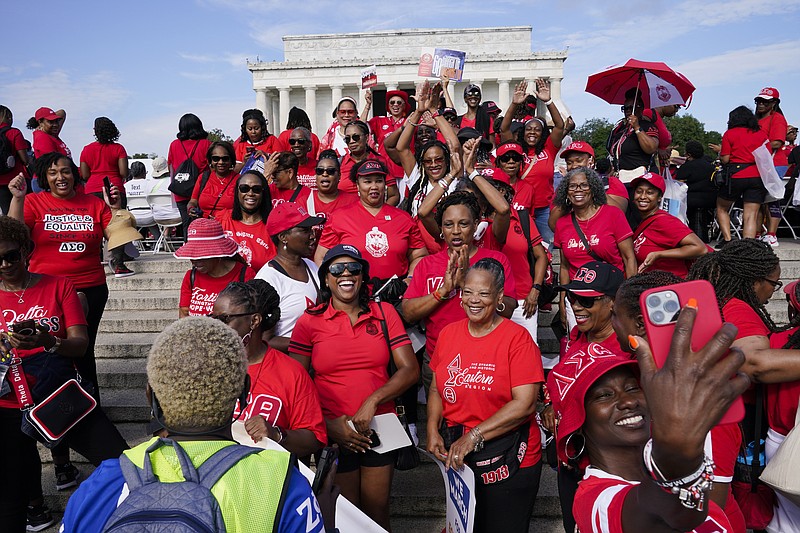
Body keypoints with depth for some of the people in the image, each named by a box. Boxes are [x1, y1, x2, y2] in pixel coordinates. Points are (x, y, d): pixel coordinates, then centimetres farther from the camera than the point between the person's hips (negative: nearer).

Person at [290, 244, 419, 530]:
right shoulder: (309, 322, -3)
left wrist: (372, 401, -14)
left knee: (377, 510, 15)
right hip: (333, 432, -1)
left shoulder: (384, 313, 1)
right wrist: (329, 424, -12)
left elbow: (410, 369, -4)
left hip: (380, 426, 2)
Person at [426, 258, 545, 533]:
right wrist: (433, 428, -6)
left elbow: (525, 404, -21)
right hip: (456, 456, 5)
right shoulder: (449, 333, 1)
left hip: (507, 459, -5)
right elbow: (437, 388, 10)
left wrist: (474, 435, -23)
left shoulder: (517, 337, -15)